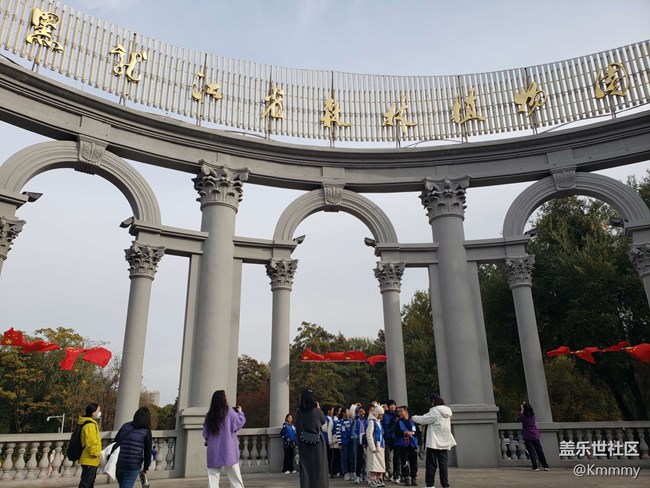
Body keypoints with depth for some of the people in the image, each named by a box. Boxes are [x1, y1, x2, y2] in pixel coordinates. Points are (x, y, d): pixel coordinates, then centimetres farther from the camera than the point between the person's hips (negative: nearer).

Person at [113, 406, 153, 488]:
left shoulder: (125, 426, 8)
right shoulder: (146, 431, -3)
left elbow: (115, 442, 11)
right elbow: (147, 451, -1)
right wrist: (146, 466, 12)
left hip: (118, 464, 4)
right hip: (133, 466, -4)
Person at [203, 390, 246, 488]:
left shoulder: (209, 415, 4)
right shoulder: (229, 411, -7)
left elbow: (205, 434, 9)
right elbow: (239, 423, 1)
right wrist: (240, 412, 17)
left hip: (213, 451, 3)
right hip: (228, 450, -3)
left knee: (213, 478, 3)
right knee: (235, 478, 5)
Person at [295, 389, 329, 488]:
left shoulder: (299, 412, -7)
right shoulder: (317, 411, -13)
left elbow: (297, 428, 0)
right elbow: (323, 420, 7)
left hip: (304, 443, 2)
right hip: (317, 443, -2)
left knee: (305, 466, 11)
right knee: (318, 465, 10)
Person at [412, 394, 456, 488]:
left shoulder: (434, 411, -15)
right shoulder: (447, 411, 10)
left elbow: (423, 420, -12)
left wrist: (414, 417, 5)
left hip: (434, 443, -7)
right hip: (444, 442, 7)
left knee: (431, 464, 2)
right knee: (443, 464, 9)